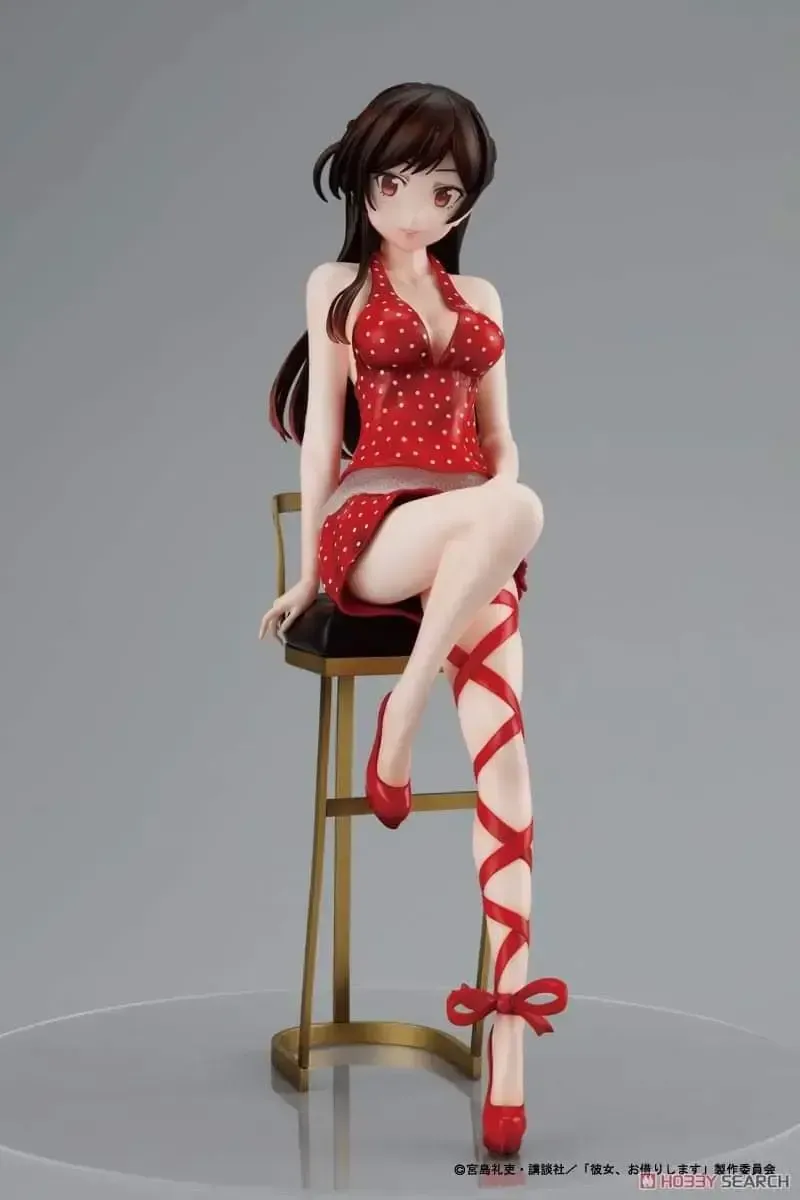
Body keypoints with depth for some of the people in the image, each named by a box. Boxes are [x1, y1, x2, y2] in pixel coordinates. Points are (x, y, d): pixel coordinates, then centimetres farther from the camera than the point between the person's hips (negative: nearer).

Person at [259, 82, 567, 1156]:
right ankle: (401, 721, -22)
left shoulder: (479, 297, 21)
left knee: (504, 741, -22)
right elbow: (323, 429, 6)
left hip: (468, 537, 3)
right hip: (374, 525, -3)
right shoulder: (337, 287, 12)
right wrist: (308, 572, 2)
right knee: (515, 507, -39)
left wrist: (498, 540, 1)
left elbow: (499, 439, 19)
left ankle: (507, 1013, -29)